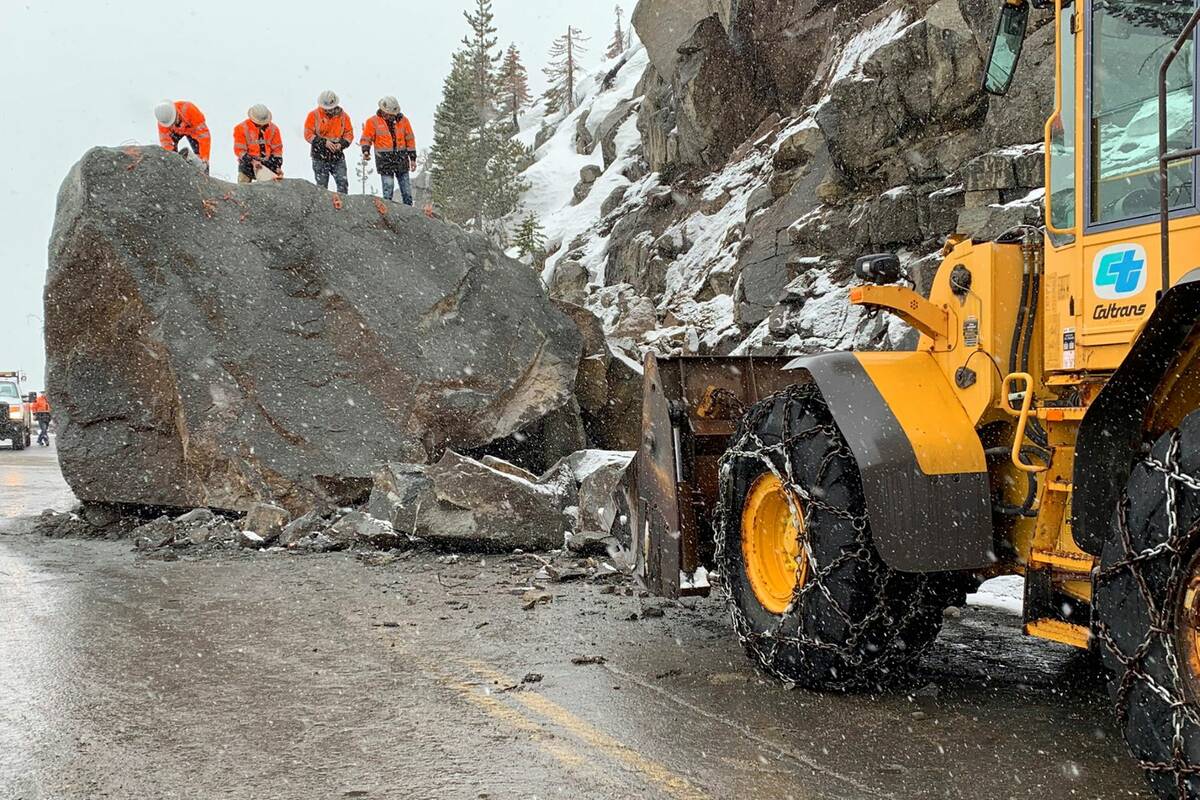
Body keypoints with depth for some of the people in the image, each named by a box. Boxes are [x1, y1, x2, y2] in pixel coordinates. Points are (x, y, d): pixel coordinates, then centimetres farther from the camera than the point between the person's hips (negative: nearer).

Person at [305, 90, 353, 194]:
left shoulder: (343, 115, 4)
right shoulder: (314, 115, -2)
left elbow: (349, 133, 6)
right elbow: (308, 134, -6)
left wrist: (342, 144, -13)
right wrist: (324, 142, -16)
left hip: (338, 156, 1)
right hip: (320, 157, -1)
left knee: (343, 183, -8)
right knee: (322, 186, 3)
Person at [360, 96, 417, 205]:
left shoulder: (403, 120, 7)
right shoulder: (373, 121, 0)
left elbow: (410, 140, 11)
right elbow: (366, 139, 4)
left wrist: (413, 158, 9)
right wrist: (366, 151, -15)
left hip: (401, 158, 3)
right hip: (385, 160, -3)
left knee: (406, 190, 6)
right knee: (388, 189, -9)